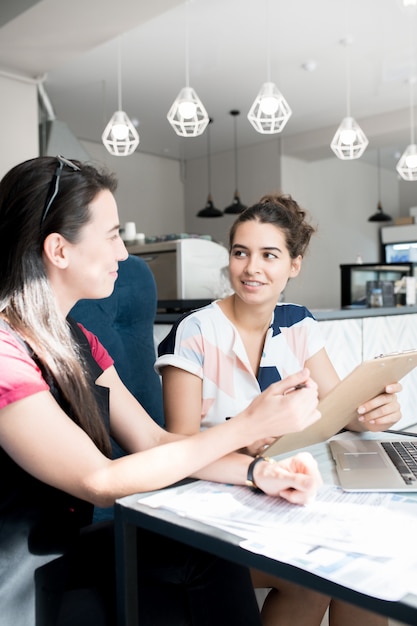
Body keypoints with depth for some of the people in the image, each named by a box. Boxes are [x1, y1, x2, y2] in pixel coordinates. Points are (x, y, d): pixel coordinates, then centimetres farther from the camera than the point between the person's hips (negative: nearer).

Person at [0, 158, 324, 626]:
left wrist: (258, 472, -16)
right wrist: (248, 425, -22)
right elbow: (100, 483, -23)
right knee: (207, 562, -12)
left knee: (213, 556, -8)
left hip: (72, 547, 7)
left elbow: (154, 440, 0)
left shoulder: (77, 342, 5)